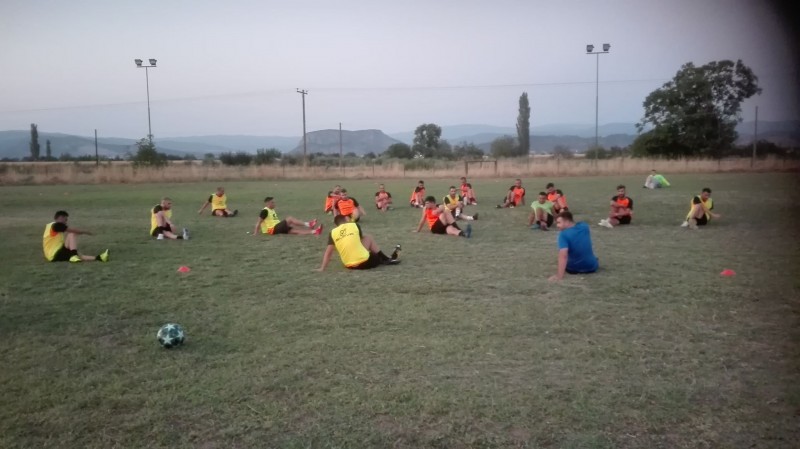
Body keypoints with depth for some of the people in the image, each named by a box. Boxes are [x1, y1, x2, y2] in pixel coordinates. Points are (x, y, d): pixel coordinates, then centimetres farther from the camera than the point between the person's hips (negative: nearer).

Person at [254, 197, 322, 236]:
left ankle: (313, 232, -25)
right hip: (272, 229, -8)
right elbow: (259, 222, -13)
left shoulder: (272, 210, 20)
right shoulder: (265, 211, -9)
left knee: (295, 230, -10)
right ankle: (307, 224, -22)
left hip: (278, 228, 9)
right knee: (290, 219, -18)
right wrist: (256, 233, -16)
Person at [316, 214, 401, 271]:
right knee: (368, 238, 23)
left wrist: (322, 268, 5)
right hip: (364, 262, -3)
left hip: (349, 266, 3)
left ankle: (386, 259, 33)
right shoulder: (354, 225, 2)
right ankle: (387, 260, 31)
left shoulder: (333, 233, 4)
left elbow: (328, 253, 1)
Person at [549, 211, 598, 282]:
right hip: (592, 267, 4)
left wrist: (560, 276, -38)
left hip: (573, 269, -4)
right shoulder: (584, 226, -5)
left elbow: (563, 256, -35)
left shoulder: (563, 234, -23)